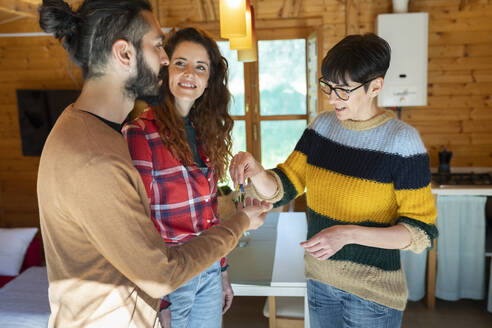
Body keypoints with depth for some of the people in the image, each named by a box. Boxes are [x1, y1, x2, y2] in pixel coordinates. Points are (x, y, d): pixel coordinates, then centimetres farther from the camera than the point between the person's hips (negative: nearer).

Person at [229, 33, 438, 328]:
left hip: (373, 292, -4)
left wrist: (348, 233, -28)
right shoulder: (323, 125, -2)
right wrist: (256, 171, -24)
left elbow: (422, 231, -16)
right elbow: (280, 190, -3)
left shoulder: (402, 140, -17)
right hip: (319, 279, 5)